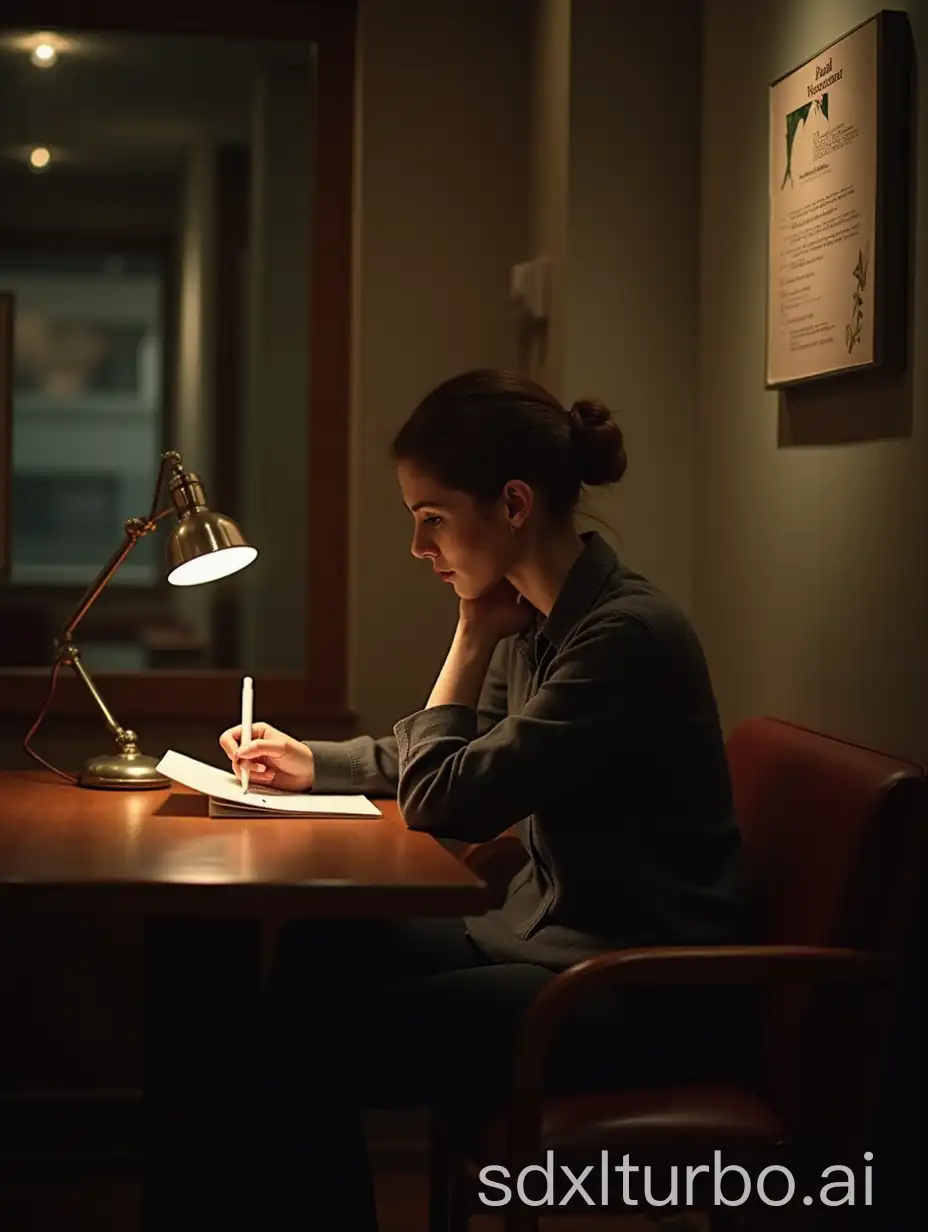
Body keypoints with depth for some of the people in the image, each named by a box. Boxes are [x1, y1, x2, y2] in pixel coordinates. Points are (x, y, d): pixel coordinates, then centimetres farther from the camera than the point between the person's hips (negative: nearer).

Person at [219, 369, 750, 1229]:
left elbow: (441, 800, -20)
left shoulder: (628, 634, -22)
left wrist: (472, 641, -11)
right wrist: (312, 761, 11)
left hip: (649, 992, -9)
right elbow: (426, 762, 24)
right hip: (546, 933, 9)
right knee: (308, 962, 4)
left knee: (318, 1044, -16)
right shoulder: (537, 623, 6)